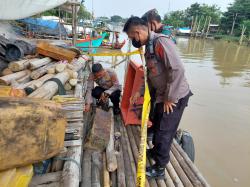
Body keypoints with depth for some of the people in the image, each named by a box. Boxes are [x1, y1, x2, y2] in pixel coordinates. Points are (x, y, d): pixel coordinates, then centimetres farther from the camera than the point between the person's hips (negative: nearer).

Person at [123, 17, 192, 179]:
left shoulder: (161, 41, -20)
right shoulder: (149, 46, 9)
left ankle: (159, 169, 25)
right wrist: (140, 92, 11)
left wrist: (170, 98, -21)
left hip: (175, 97, -9)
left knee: (164, 132, 5)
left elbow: (178, 69, -28)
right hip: (162, 95, 9)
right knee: (157, 126, 23)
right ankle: (156, 152, 49)